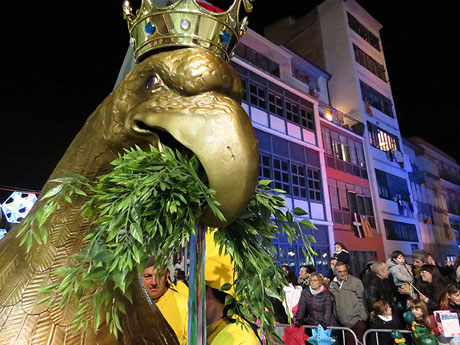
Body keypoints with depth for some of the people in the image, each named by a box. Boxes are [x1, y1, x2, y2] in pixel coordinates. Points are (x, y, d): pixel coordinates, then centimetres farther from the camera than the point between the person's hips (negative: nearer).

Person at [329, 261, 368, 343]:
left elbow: (362, 299, -3)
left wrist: (362, 317, -6)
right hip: (344, 322, 4)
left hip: (357, 320, -3)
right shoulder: (332, 285, 6)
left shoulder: (355, 281, -4)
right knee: (349, 341, 13)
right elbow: (332, 302, 13)